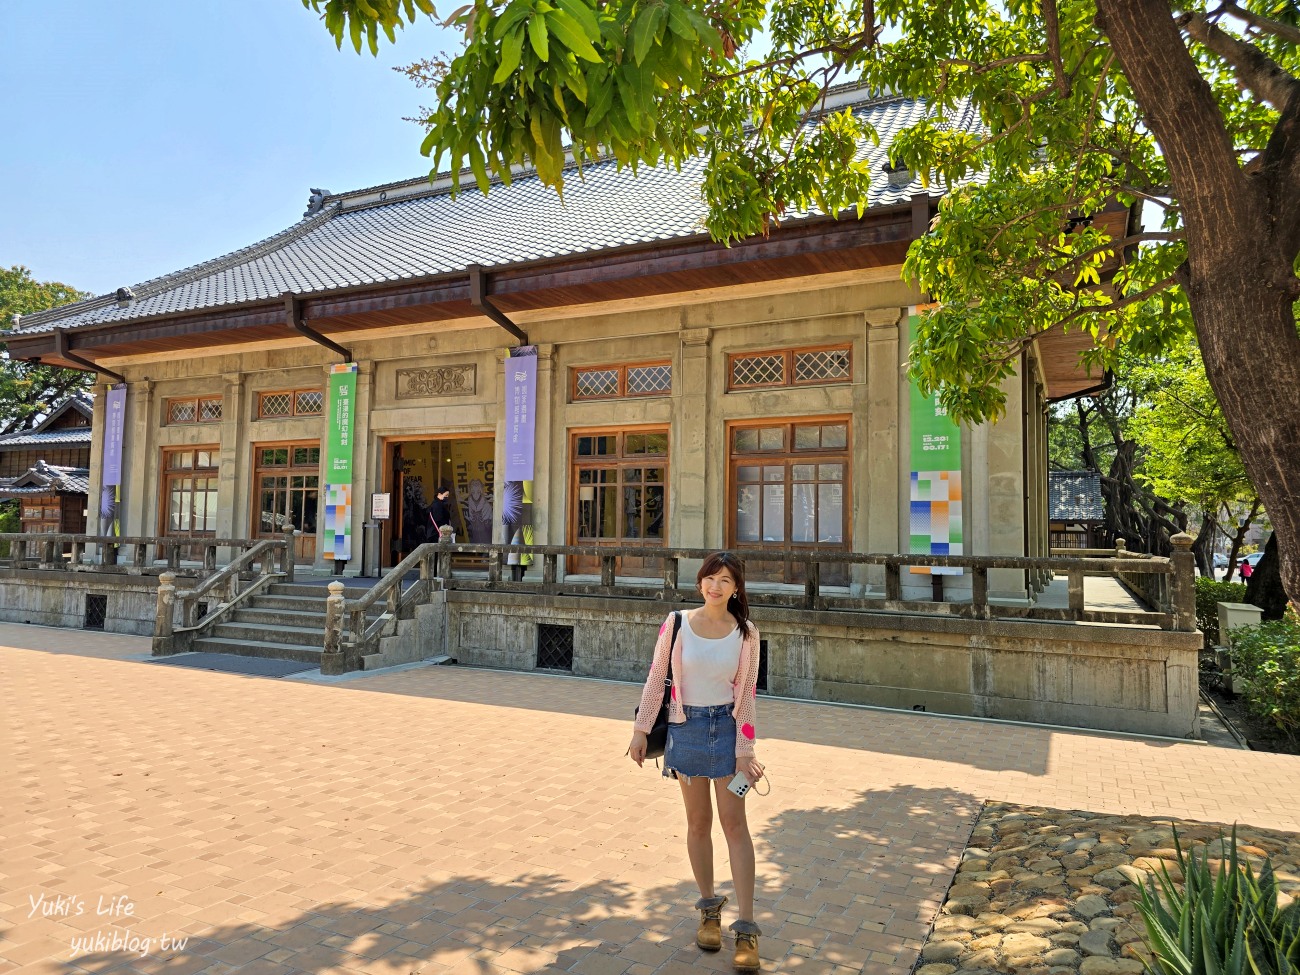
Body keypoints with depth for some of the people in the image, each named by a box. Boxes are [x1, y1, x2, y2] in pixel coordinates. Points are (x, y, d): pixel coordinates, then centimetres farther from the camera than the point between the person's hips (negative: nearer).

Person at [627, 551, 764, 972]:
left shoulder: (746, 633, -5)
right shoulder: (677, 624, -7)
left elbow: (746, 694, -2)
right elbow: (656, 679, -2)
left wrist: (745, 751, -4)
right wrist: (640, 731, -2)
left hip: (726, 726, 0)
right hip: (686, 727, 0)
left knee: (734, 823, -1)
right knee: (698, 823, 10)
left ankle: (746, 929, 6)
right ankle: (709, 910, 28)